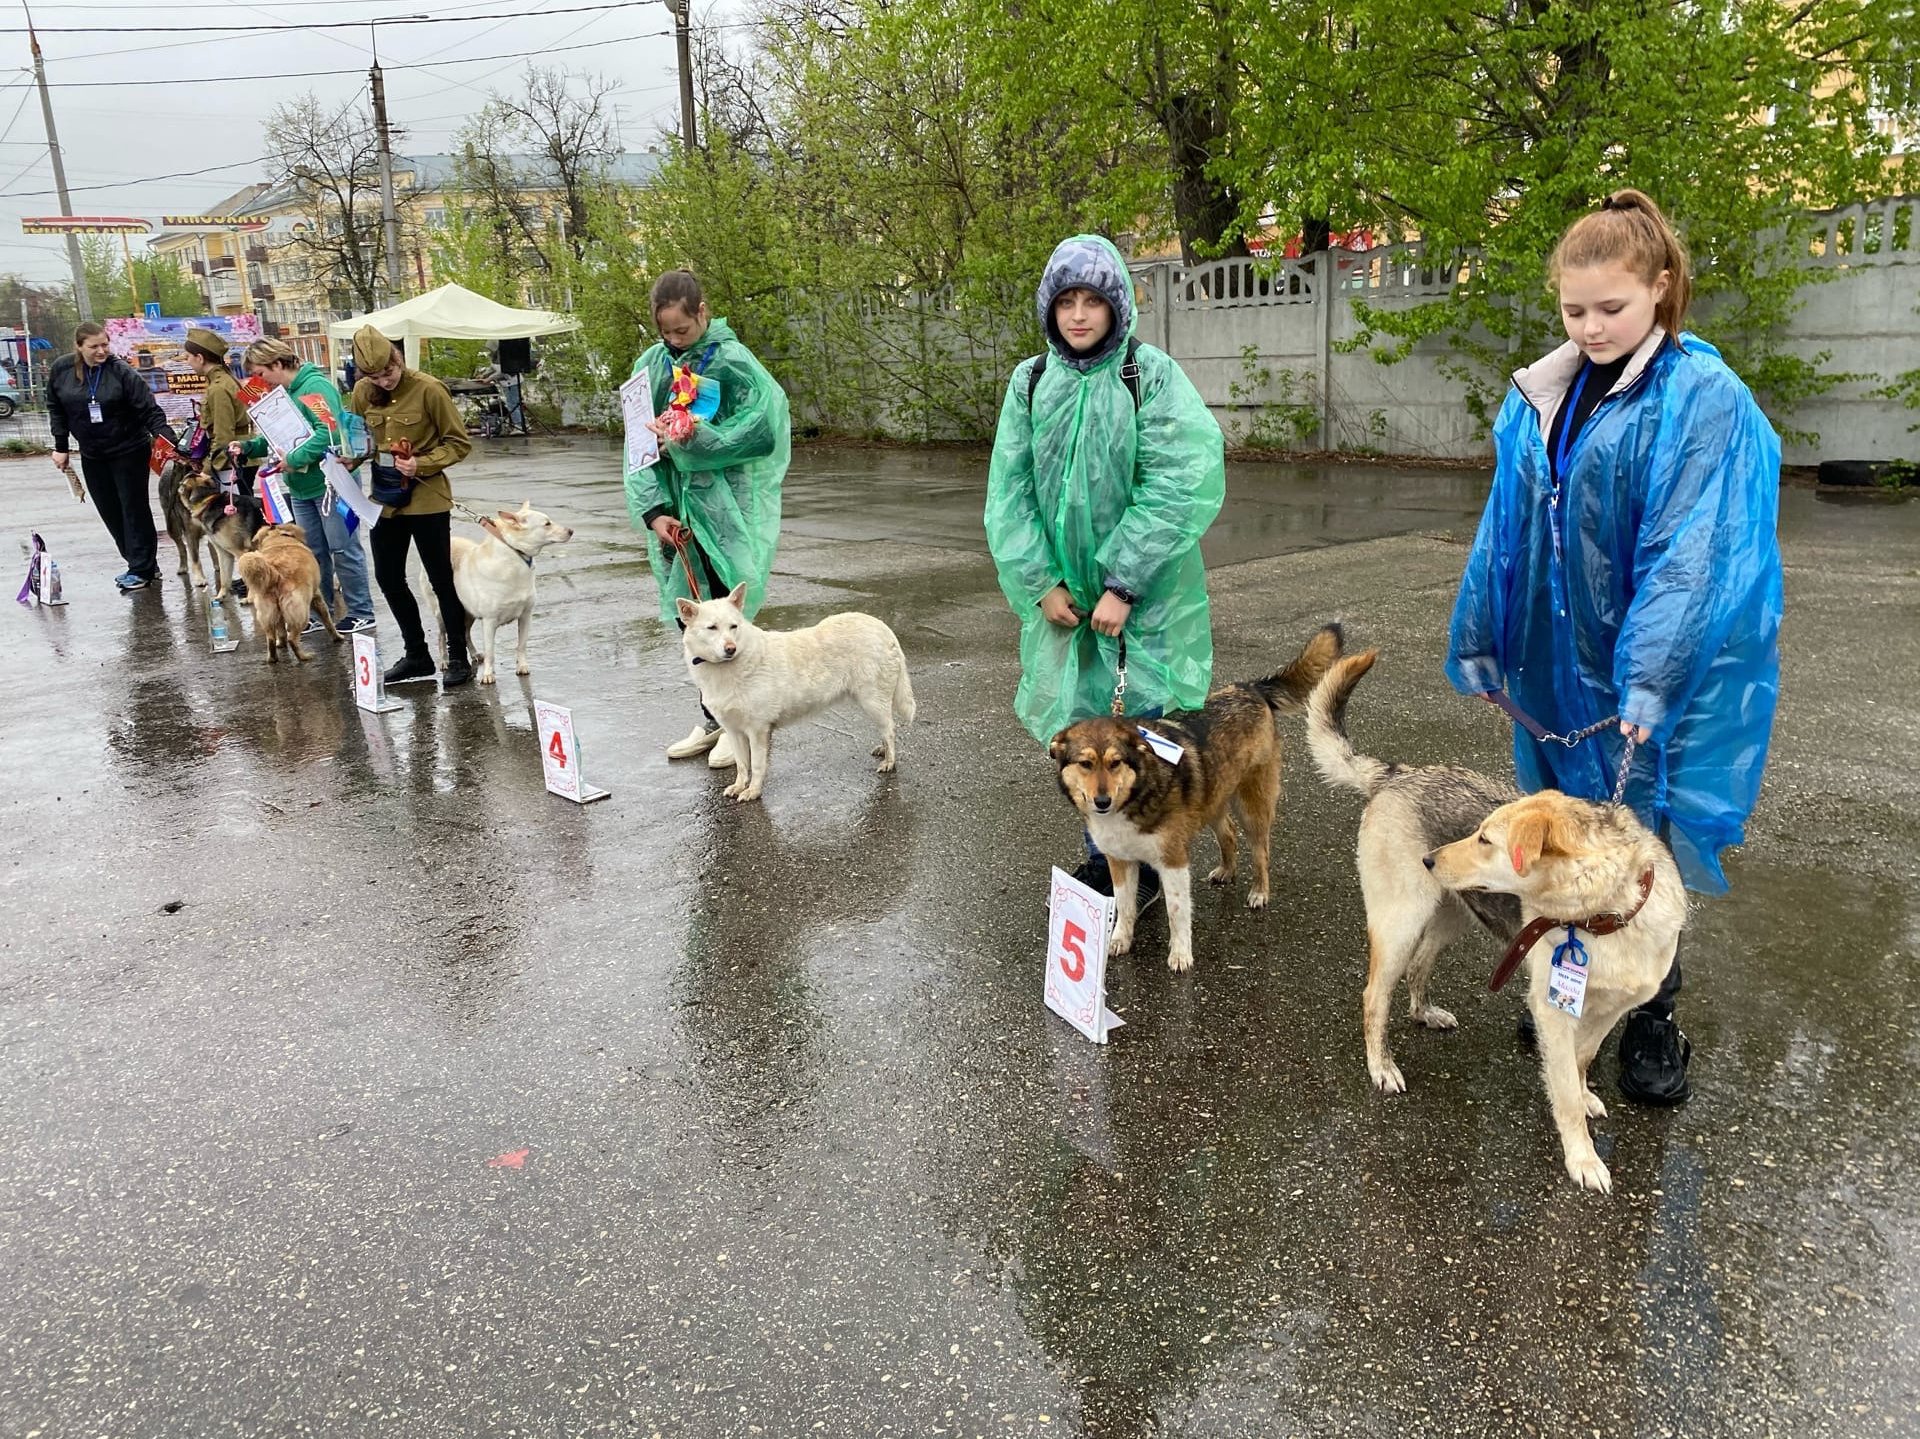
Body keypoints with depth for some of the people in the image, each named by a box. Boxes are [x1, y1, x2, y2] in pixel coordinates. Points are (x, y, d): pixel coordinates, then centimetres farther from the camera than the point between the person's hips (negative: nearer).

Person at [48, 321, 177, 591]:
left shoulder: (121, 372, -15)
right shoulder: (61, 369, -1)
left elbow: (150, 410, -17)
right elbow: (56, 409, 10)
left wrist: (166, 439, -31)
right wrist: (61, 446, 7)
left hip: (129, 451, -5)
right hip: (91, 455, 5)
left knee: (134, 508, -1)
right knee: (110, 512, 8)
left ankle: (141, 569, 5)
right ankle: (140, 563, 18)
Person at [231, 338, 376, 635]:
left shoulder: (315, 385, -15)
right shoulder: (283, 393, 12)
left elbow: (330, 431, -27)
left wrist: (294, 459, -25)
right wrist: (248, 446, 3)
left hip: (329, 483, -9)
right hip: (301, 488, 9)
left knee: (343, 549, -2)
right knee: (313, 552, 13)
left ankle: (361, 613, 8)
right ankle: (319, 614, 22)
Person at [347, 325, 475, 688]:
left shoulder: (428, 389, -13)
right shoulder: (363, 392, 1)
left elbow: (459, 443, -9)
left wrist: (422, 464, -21)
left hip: (426, 499, -6)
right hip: (385, 498, 6)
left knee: (442, 579, 3)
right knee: (388, 578, 12)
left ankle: (458, 658, 16)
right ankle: (417, 655, 27)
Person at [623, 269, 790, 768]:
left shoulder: (733, 363, -10)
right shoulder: (651, 365, 6)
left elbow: (761, 432, -13)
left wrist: (699, 439, -24)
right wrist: (653, 510, -7)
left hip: (725, 512, -5)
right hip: (676, 512, 6)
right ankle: (712, 721, 25)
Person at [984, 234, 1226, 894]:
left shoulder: (1152, 374, -8)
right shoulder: (1031, 381, 3)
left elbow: (1182, 485, -16)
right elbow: (1009, 489, 2)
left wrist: (1124, 584, -19)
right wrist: (1041, 581, -6)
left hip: (1147, 595, -3)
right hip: (1067, 593, 4)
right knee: (1081, 726, 10)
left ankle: (1145, 864, 20)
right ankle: (1103, 857, 28)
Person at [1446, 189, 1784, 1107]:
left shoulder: (1704, 399, -11)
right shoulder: (1540, 399, 5)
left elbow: (1692, 551, -18)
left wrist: (1651, 675, -25)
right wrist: (1479, 644, 10)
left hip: (1643, 675, -4)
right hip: (1551, 666, 5)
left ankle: (1651, 1021, 26)